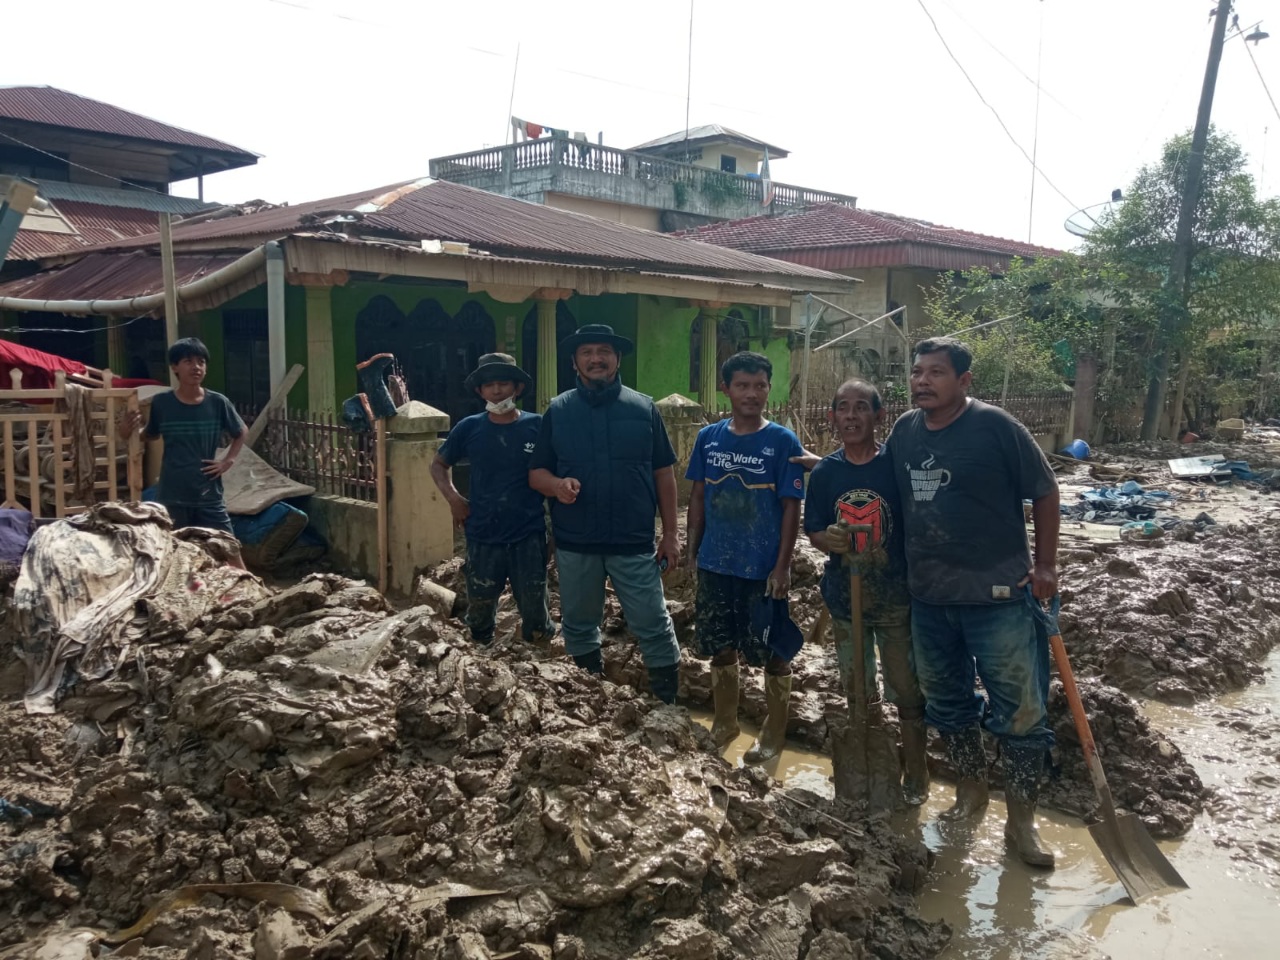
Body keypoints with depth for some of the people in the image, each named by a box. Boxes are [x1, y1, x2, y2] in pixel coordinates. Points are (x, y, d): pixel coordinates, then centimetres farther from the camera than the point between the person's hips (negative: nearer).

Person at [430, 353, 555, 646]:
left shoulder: (538, 426, -5)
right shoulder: (469, 428, 0)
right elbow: (439, 465, 14)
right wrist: (453, 498, 0)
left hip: (529, 537, -2)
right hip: (482, 538, 2)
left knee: (536, 620, 7)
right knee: (479, 615, 16)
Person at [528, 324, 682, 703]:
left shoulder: (643, 408, 1)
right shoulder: (557, 411, 3)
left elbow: (664, 474, 3)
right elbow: (535, 473, 5)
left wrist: (670, 534, 1)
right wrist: (557, 484, -18)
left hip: (634, 543, -2)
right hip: (574, 544, 2)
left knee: (653, 626, 0)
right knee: (579, 628, 15)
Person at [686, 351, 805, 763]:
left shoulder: (783, 442, -8)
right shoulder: (708, 438, 1)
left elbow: (791, 508, -8)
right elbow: (698, 496, 9)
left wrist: (782, 566, -12)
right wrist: (693, 551, 7)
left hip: (763, 569, -3)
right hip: (715, 565, 4)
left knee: (773, 652, 8)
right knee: (721, 647, 16)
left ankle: (774, 733, 25)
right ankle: (724, 722, 34)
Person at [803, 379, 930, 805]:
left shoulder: (896, 465, -10)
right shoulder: (824, 472, -2)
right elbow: (813, 530, 4)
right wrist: (828, 539, -19)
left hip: (896, 598, -3)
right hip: (845, 598, 3)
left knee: (907, 692, 5)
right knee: (857, 692, 17)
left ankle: (916, 776, 23)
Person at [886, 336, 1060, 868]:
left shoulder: (995, 426, -11)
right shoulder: (904, 430, 4)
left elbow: (1044, 492, -5)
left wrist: (1045, 565, -5)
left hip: (998, 596, -5)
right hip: (928, 595, 5)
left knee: (1020, 711, 2)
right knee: (946, 701, 18)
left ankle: (1021, 821, 17)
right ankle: (970, 788, 40)